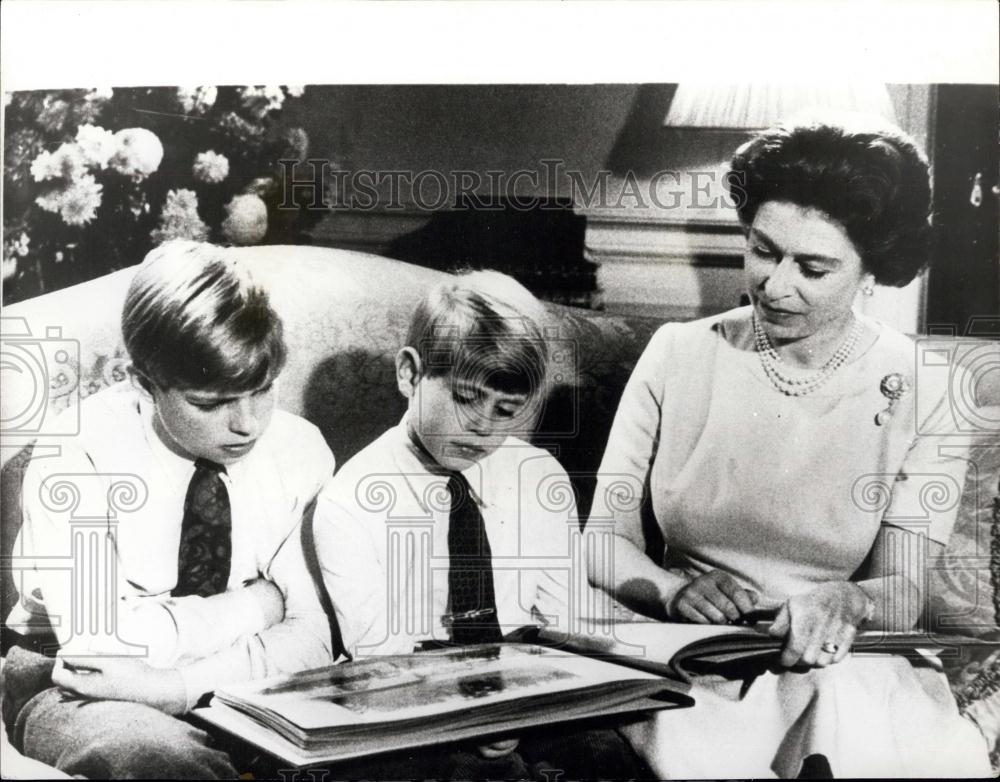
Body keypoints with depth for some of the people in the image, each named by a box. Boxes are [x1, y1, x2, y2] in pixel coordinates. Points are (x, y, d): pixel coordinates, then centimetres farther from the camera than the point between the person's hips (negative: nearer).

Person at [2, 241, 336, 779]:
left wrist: (177, 684, -25)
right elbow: (99, 638, -26)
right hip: (81, 691, -3)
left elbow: (315, 637, -11)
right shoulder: (76, 449, -17)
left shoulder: (300, 450, -7)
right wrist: (255, 603, -16)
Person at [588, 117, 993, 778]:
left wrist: (847, 602, -27)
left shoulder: (913, 394, -1)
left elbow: (905, 590, -4)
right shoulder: (679, 355, 0)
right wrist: (677, 590, -20)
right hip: (693, 659, -1)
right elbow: (605, 542, 1)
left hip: (851, 663, 1)